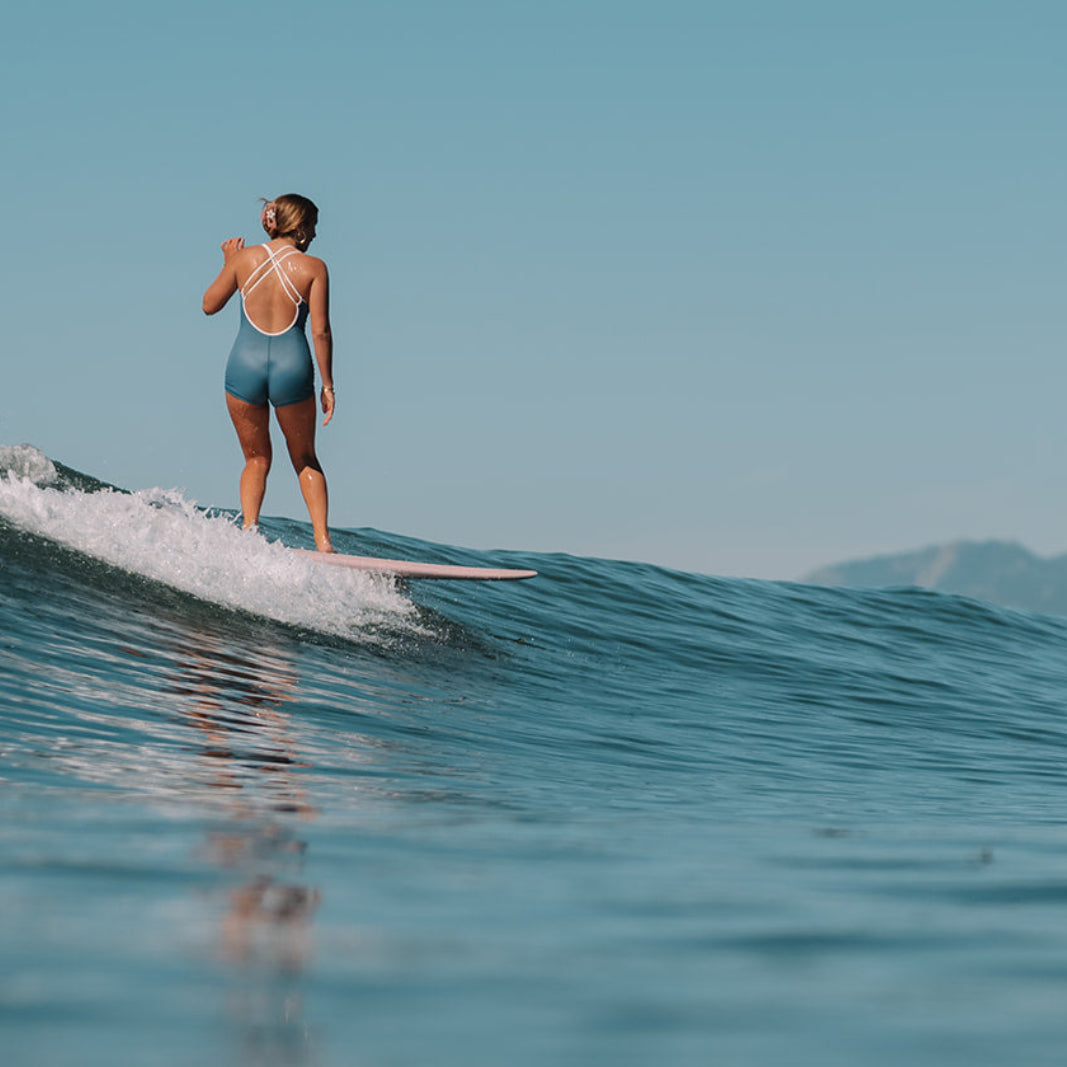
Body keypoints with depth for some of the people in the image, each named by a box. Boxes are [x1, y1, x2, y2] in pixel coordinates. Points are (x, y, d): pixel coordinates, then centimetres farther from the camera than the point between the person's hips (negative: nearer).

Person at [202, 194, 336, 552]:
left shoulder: (244, 259, 1)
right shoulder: (313, 268, -4)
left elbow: (210, 305, 12)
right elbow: (320, 331, -6)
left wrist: (228, 264, 24)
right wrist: (327, 384, 0)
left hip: (245, 363, 1)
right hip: (292, 367, -1)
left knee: (256, 459, 19)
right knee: (305, 459, 18)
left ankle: (249, 527, -3)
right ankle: (322, 538, 7)